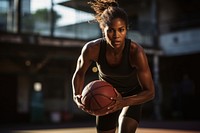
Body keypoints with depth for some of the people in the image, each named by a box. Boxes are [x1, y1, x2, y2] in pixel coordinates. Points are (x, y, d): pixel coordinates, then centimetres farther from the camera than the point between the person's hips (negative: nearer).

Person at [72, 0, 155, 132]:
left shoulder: (136, 52, -35)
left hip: (133, 96, -2)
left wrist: (124, 102, -46)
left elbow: (149, 92, -29)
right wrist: (77, 96, -27)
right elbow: (80, 73, -8)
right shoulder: (92, 49, -30)